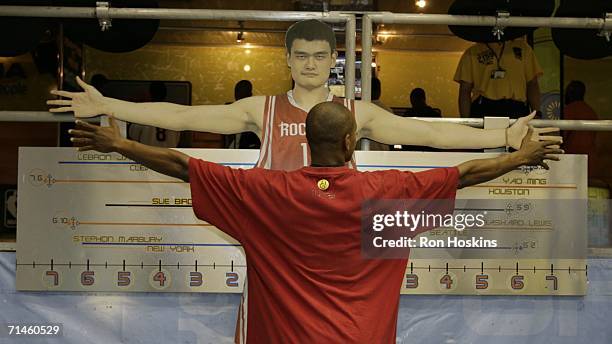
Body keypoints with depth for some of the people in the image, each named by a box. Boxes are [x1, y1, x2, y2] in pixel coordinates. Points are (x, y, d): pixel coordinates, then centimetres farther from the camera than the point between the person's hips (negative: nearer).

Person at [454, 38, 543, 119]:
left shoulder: (522, 47, 20)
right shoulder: (472, 53, 15)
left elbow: (532, 83, 16)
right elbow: (465, 91, 8)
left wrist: (536, 113, 2)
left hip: (517, 109, 1)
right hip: (483, 109, -1)